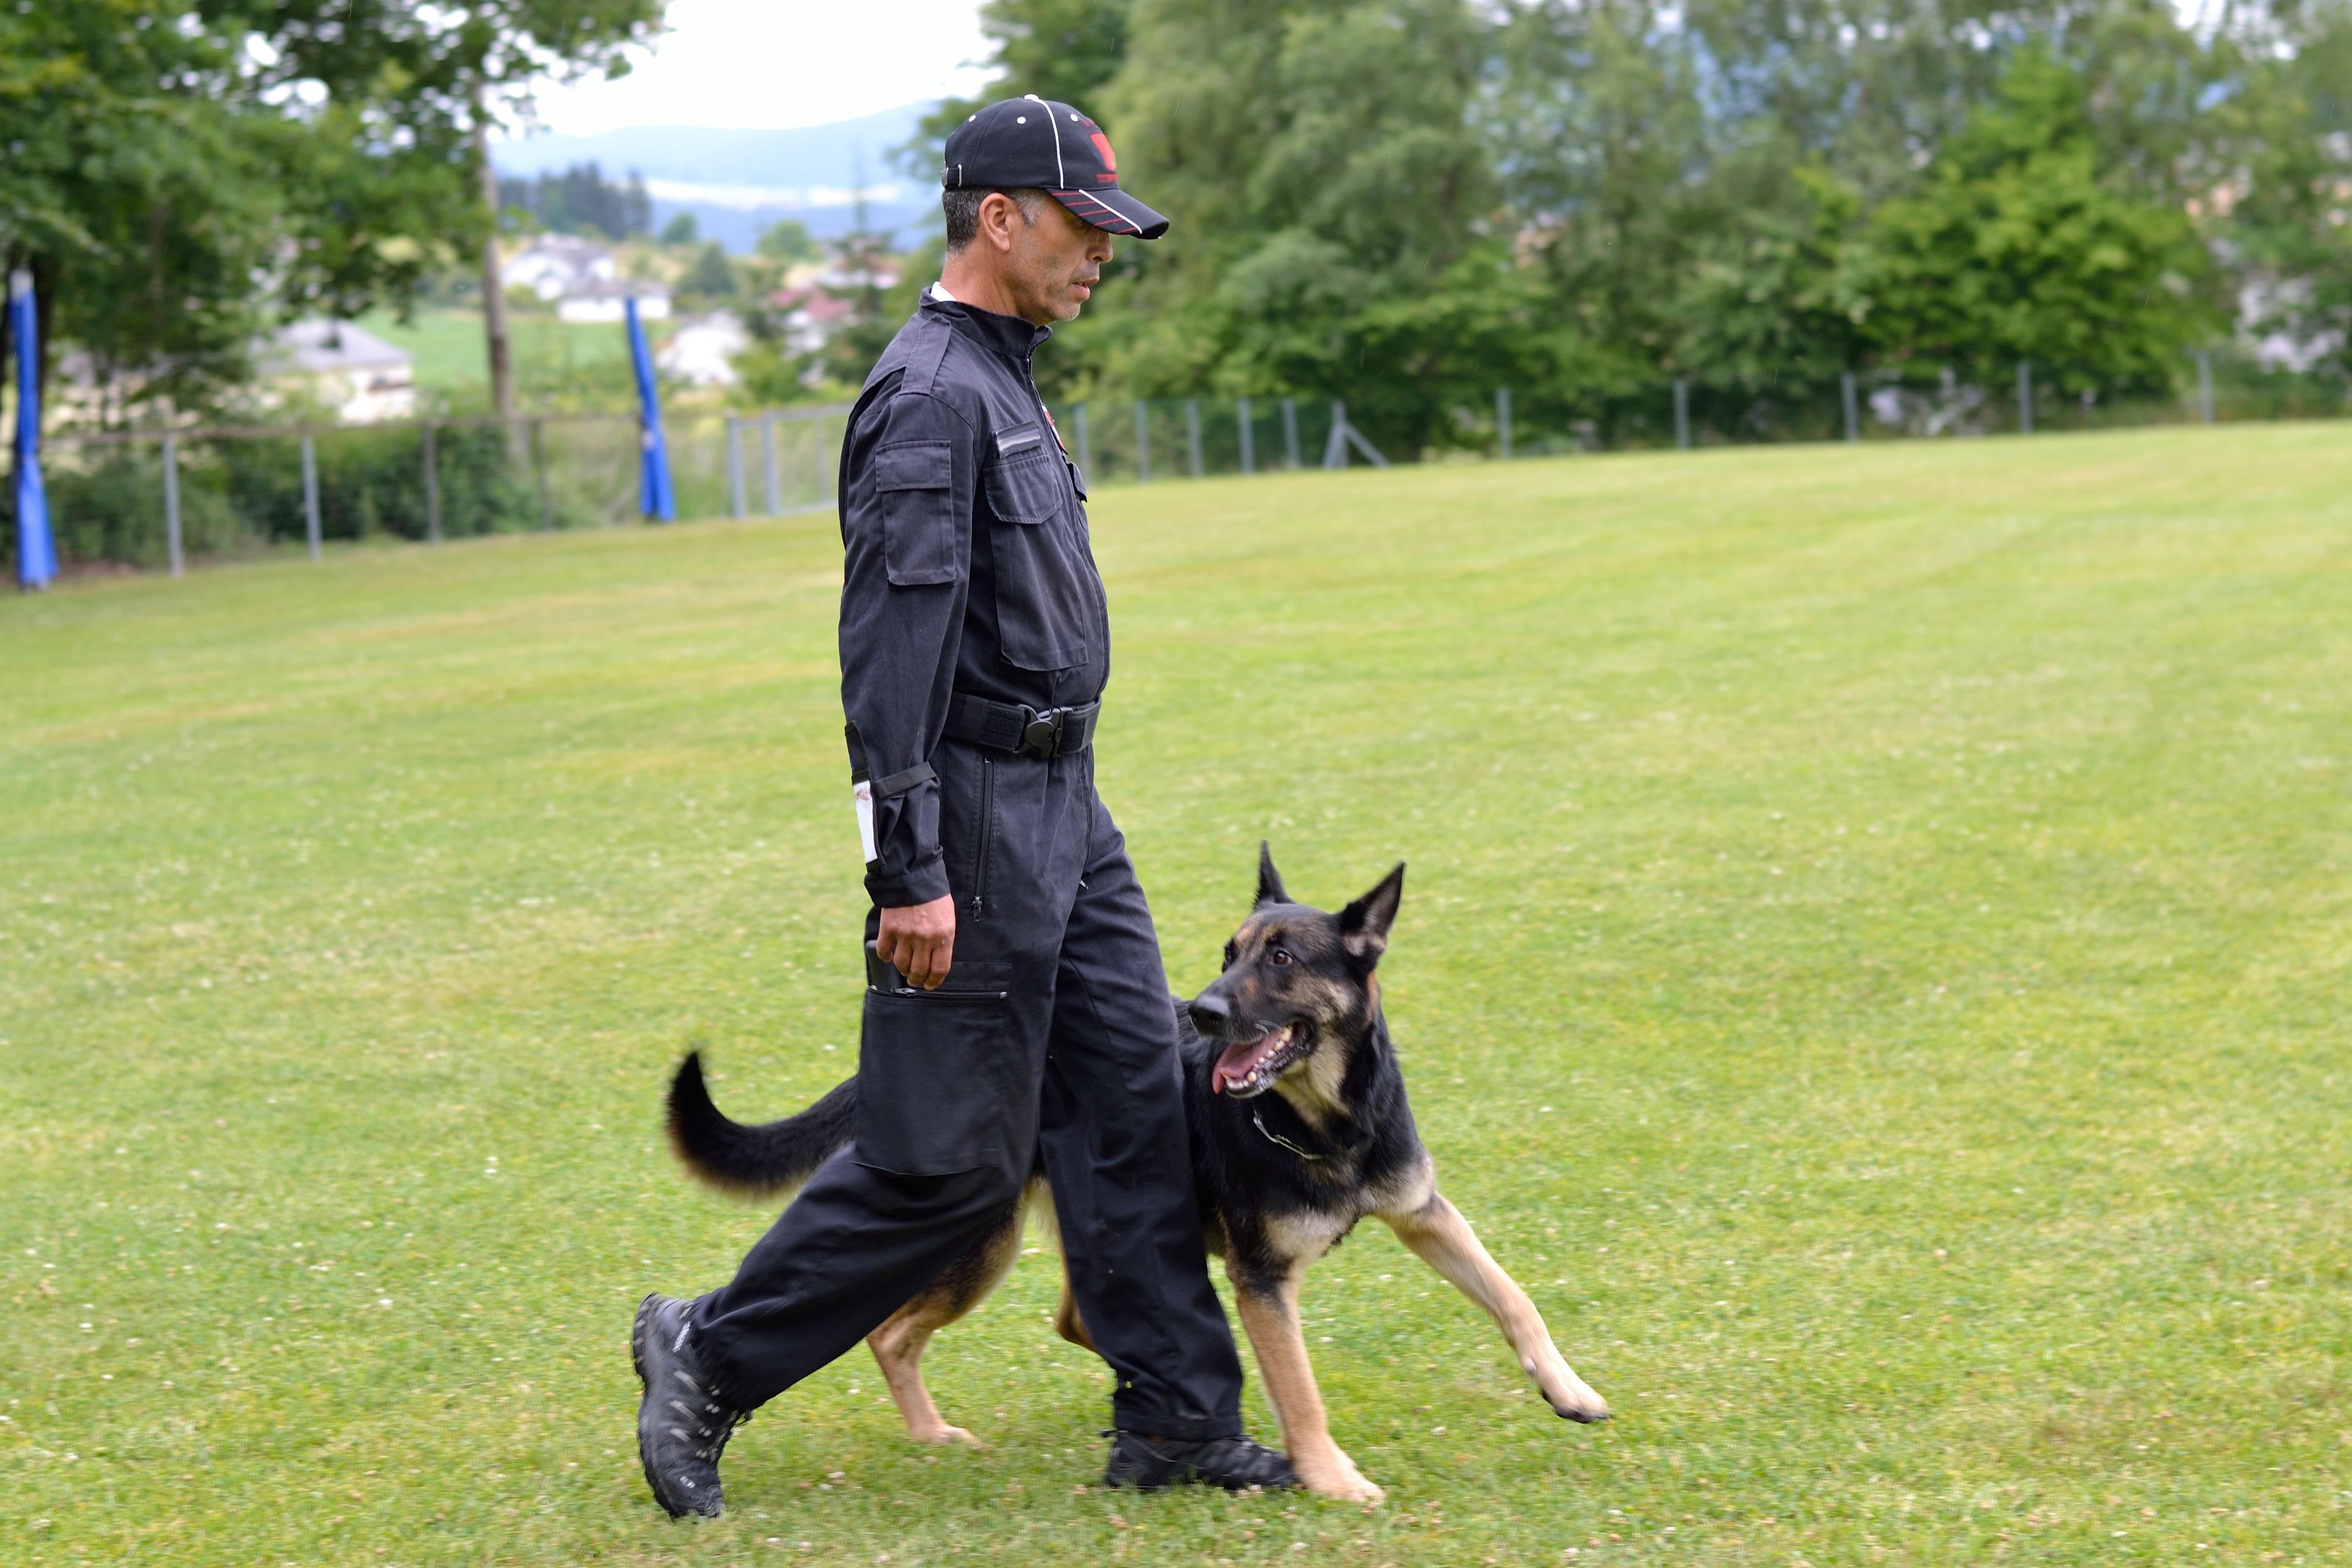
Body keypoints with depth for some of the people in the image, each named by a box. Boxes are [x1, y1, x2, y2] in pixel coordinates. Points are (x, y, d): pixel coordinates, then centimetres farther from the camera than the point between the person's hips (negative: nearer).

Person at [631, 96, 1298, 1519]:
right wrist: (910, 871, -25)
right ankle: (712, 1362, 10)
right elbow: (891, 648, -22)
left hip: (1063, 811, 10)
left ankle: (1179, 1418, 13)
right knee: (948, 1160, -4)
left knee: (1137, 1105, 8)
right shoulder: (932, 400, -17)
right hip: (979, 820, -10)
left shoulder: (1004, 385, 16)